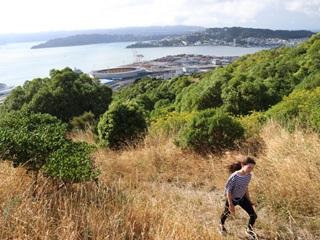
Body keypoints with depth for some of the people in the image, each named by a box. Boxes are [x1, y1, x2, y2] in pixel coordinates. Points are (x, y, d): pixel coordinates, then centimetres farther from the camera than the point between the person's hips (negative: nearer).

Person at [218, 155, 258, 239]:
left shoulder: (248, 175, -14)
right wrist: (231, 204, -20)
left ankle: (249, 230, 31)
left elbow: (245, 187, 3)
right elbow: (228, 190, -24)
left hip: (242, 198, 5)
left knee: (253, 215, 2)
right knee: (226, 213, 22)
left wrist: (249, 200, 9)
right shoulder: (234, 176, -33)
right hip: (232, 199, -5)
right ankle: (221, 226, 53)